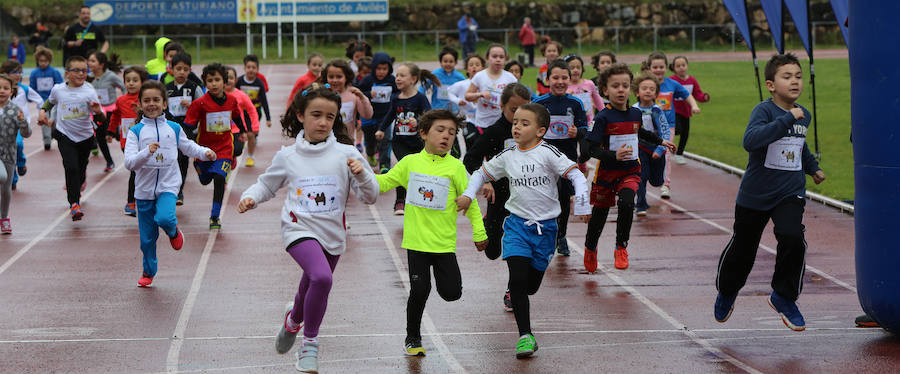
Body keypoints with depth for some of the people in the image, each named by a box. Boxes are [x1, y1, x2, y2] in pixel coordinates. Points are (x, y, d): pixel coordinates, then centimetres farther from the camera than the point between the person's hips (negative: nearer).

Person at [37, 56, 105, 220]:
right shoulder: (58, 89, -5)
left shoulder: (89, 92, -13)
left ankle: (75, 189, 49)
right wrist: (42, 111, 4)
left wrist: (98, 111, -37)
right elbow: (50, 101, 20)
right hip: (65, 134, -1)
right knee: (71, 168, -18)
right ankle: (74, 203, -16)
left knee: (81, 170, 16)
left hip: (85, 136, 1)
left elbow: (101, 119, -16)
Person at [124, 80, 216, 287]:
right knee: (147, 237, 7)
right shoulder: (136, 131, -3)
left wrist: (205, 152, 5)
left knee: (164, 218, -30)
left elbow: (188, 147, 22)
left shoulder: (173, 128, 4)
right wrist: (147, 152, -28)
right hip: (144, 189, 0)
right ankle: (148, 272, 30)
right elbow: (129, 162, -12)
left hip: (168, 186, 0)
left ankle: (173, 230, 7)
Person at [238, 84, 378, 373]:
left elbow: (370, 197, -3)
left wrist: (361, 174, -22)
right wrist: (250, 197, -3)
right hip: (299, 229, -3)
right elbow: (267, 185, 16)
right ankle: (310, 342, -11)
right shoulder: (287, 156, -1)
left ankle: (294, 319, 56)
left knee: (312, 290, 21)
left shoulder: (345, 153, -4)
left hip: (333, 236, 3)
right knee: (322, 278, -29)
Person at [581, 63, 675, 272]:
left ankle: (621, 247, -8)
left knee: (627, 204, -25)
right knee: (599, 214, 12)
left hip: (631, 171, 3)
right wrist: (613, 156, -35)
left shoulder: (636, 113, 2)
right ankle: (590, 249, 40)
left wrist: (660, 141, 36)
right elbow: (592, 148, -21)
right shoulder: (603, 118, -16)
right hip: (607, 172, -3)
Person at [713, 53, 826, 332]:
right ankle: (727, 291, 42)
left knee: (792, 238, -23)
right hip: (755, 194, -3)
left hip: (790, 194, 3)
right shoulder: (764, 110, -16)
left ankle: (784, 296, -3)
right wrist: (786, 120, -37)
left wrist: (813, 167, 23)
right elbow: (750, 140, -37)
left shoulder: (803, 115, 5)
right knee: (742, 247, 12)